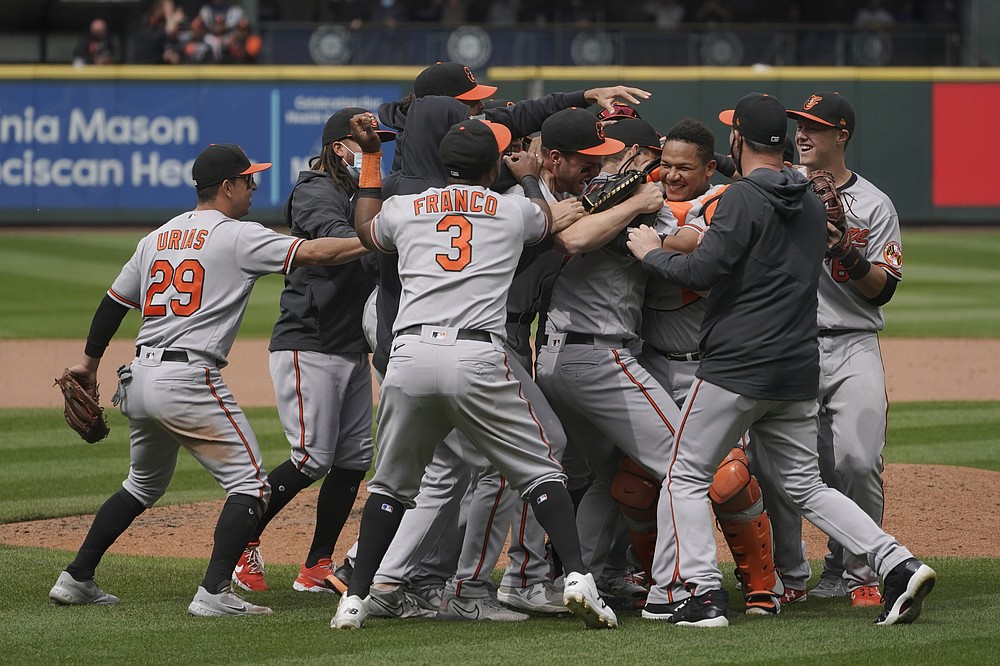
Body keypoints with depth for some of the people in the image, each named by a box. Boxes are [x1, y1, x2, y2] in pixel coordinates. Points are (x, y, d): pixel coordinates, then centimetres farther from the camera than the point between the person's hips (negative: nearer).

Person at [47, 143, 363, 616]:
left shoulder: (158, 237, 16)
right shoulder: (238, 236, -5)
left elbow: (114, 302, 22)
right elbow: (313, 253, -14)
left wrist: (89, 362, 34)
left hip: (140, 380, 8)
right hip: (190, 381, -8)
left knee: (144, 485, 26)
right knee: (248, 483, -4)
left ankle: (76, 578, 25)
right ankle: (214, 592, -16)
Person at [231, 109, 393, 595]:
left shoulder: (363, 194, 19)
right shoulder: (316, 193, -11)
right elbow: (336, 242, -29)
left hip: (353, 349, 9)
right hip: (309, 344, -9)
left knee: (355, 458, 5)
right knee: (313, 458, -13)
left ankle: (317, 567, 11)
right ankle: (242, 541, 3)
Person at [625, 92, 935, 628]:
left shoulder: (744, 198, -11)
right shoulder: (811, 202, 14)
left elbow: (701, 272, -18)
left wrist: (651, 252, -1)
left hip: (737, 367, -7)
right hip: (798, 372, 7)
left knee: (687, 477, 4)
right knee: (805, 486, 13)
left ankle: (701, 593, -7)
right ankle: (897, 566, -2)